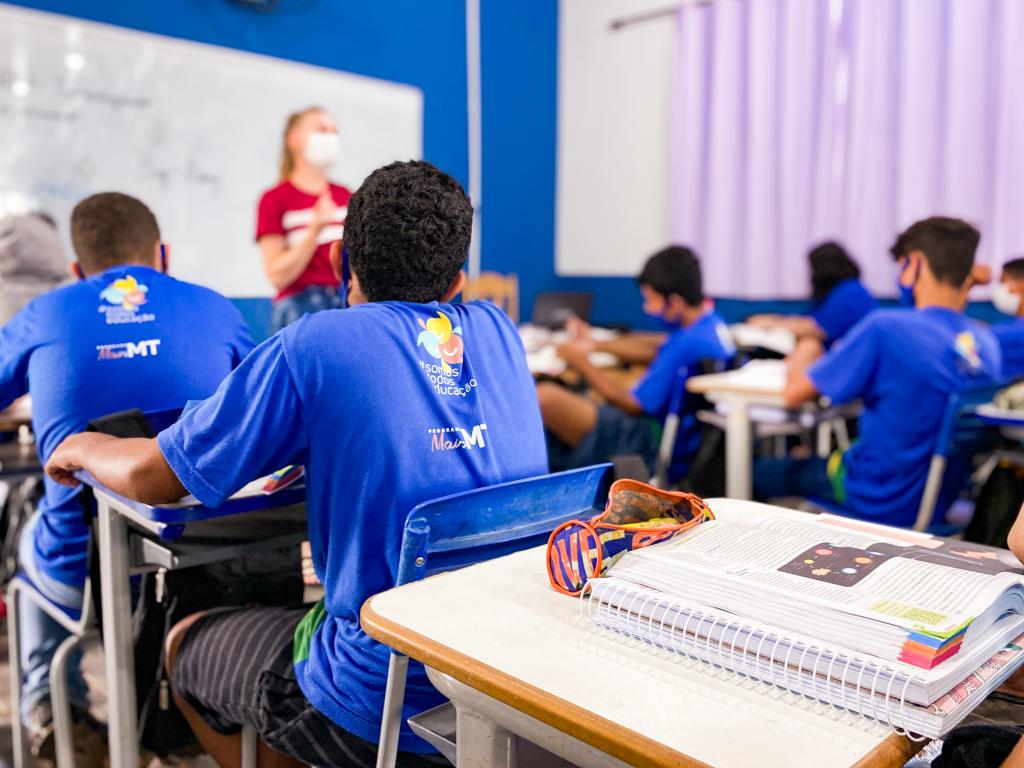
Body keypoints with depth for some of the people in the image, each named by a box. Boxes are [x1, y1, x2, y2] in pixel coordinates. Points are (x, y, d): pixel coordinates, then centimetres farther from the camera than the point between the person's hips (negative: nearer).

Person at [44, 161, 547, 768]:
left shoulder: (314, 346, -15)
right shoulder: (497, 330, 1)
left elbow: (153, 478, -7)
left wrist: (80, 447, 13)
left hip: (391, 709, -6)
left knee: (186, 645, 23)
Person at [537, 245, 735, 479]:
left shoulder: (689, 344, -25)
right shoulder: (712, 322, 5)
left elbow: (632, 404, -17)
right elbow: (654, 349, 21)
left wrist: (580, 360, -6)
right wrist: (594, 345, 13)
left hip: (653, 451, -11)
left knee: (544, 397, -24)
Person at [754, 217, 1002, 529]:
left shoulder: (886, 327, -24)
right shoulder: (986, 342, -3)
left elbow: (794, 394, -17)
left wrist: (799, 365, 5)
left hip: (879, 502, -7)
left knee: (758, 471, 13)